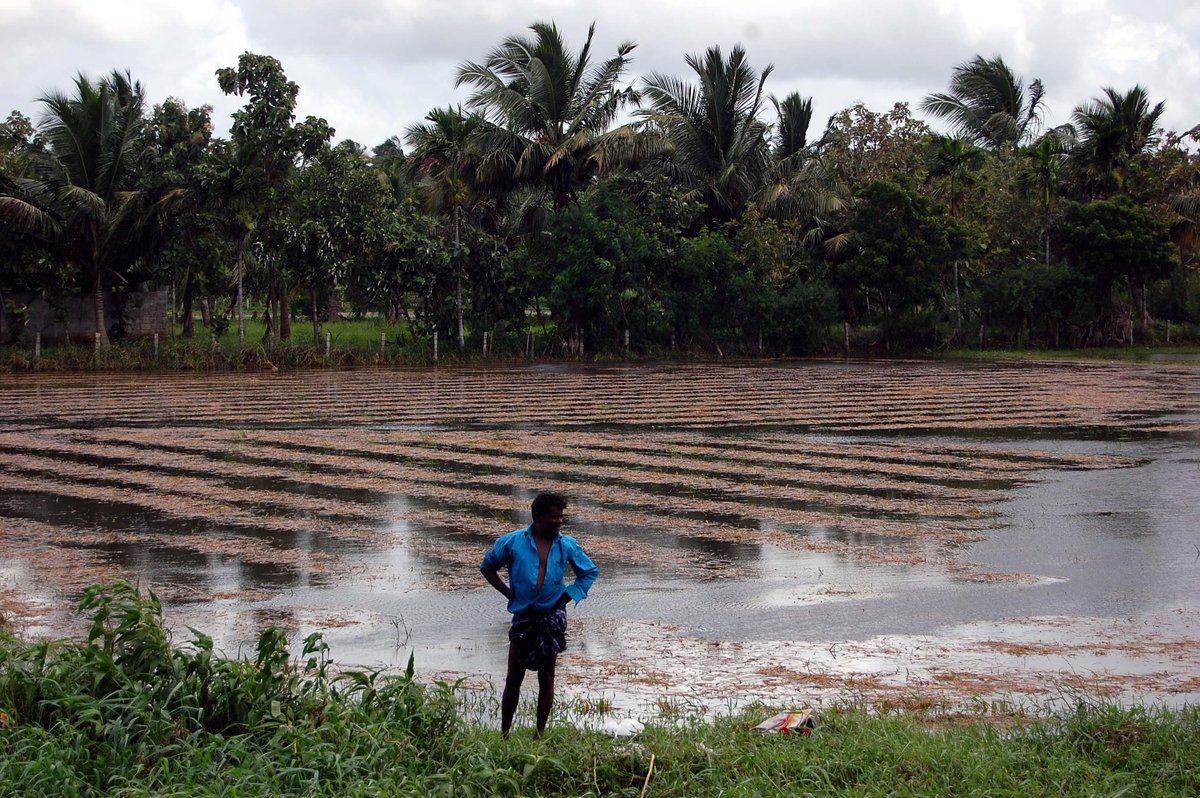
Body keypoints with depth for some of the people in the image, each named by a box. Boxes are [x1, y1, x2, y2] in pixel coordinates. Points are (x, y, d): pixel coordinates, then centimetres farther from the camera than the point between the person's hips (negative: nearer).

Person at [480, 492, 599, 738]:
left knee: (546, 677, 5)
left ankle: (540, 734, 11)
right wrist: (509, 593, -1)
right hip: (523, 616, -1)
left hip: (553, 616, 1)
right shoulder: (513, 542, -4)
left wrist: (567, 596, 1)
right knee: (514, 678, 2)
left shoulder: (567, 545, 0)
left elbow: (590, 572, 13)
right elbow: (487, 567, 9)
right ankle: (504, 733, 9)